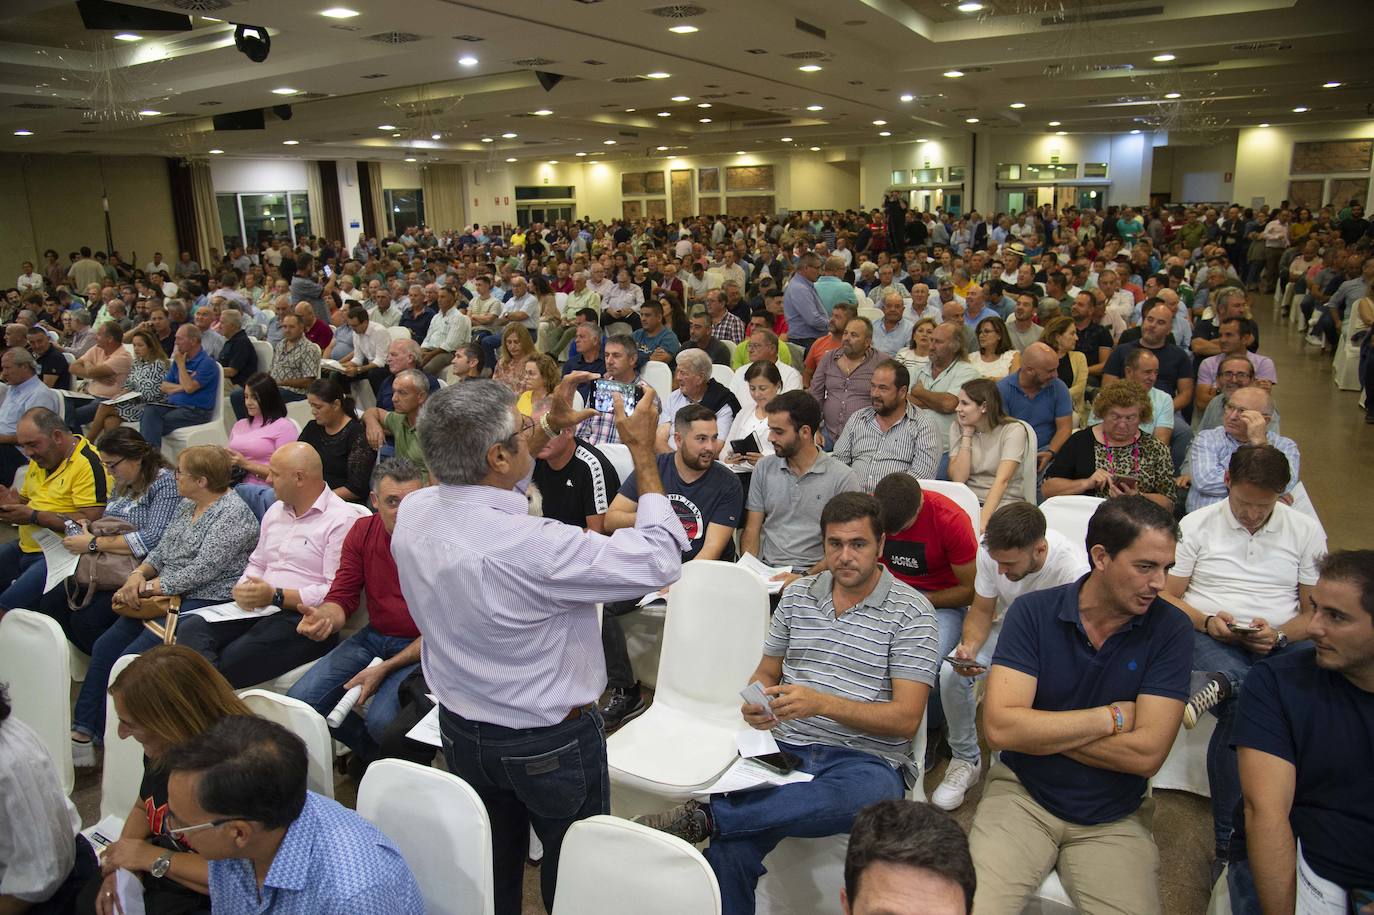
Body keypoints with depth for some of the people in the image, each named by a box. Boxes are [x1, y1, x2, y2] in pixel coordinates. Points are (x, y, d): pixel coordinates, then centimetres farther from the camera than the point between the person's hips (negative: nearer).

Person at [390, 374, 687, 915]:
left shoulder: (413, 513, -14)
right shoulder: (534, 547, -36)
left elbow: (481, 486, 10)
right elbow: (660, 559, -25)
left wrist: (549, 426, 9)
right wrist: (642, 449, -16)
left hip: (460, 729, 6)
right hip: (550, 742, -6)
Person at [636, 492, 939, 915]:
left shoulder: (911, 611, -2)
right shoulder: (798, 594, 13)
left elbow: (905, 719, -7)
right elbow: (765, 673, 20)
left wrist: (821, 702, -20)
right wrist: (755, 704, -5)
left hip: (866, 761, -2)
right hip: (786, 747, 3)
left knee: (870, 793, -42)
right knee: (730, 849, -30)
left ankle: (704, 815, -35)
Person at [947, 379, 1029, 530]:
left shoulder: (1013, 430, -9)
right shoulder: (958, 428, 4)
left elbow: (1002, 480, -21)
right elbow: (958, 478, -6)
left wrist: (982, 520, -34)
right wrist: (967, 434, -9)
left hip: (1003, 503, -3)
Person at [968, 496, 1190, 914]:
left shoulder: (1170, 629, -7)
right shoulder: (1033, 612, -9)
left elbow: (1146, 754, -15)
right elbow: (1000, 728, -18)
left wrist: (1041, 730, -12)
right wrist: (1111, 718, -14)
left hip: (1113, 820, 2)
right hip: (1022, 797, -1)